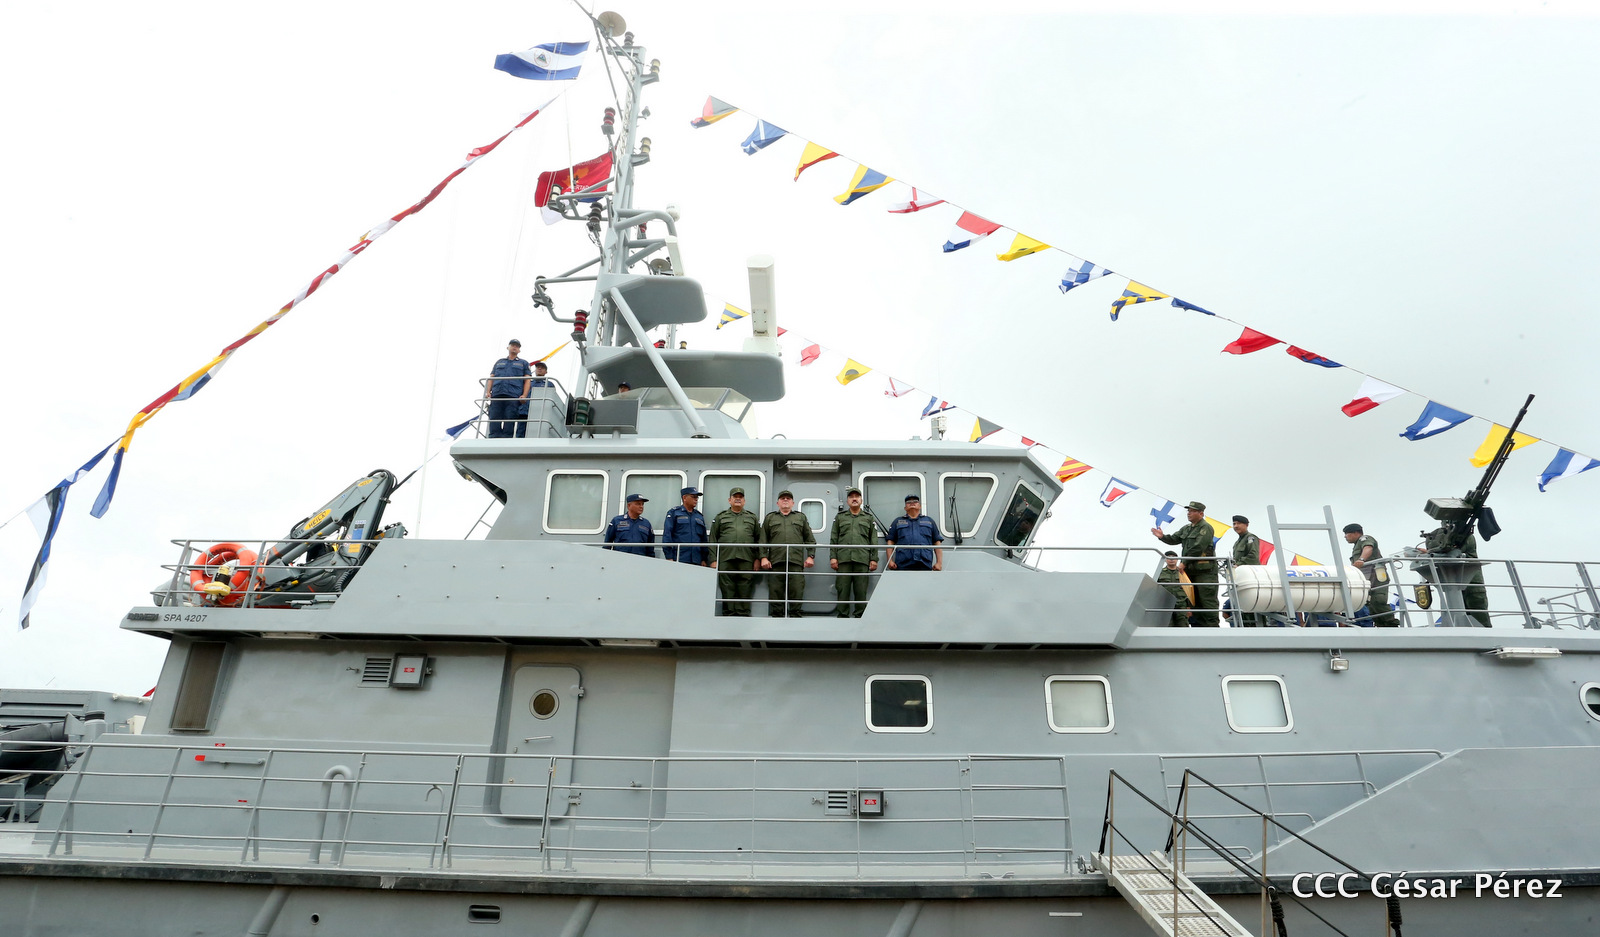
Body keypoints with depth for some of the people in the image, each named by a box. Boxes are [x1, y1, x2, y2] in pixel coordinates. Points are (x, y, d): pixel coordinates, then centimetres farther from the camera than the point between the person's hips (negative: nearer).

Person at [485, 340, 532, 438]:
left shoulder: (523, 364, 21)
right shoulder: (499, 362, 29)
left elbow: (527, 380, 10)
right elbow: (491, 378, 22)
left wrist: (524, 395, -6)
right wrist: (488, 392, 5)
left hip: (513, 396, -2)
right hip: (496, 395, 2)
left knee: (509, 425, -9)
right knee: (494, 422, -8)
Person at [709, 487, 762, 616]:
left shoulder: (752, 518, 19)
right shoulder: (720, 517, 16)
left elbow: (758, 539, 14)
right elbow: (712, 540, 10)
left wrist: (757, 559, 4)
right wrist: (713, 560, 0)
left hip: (746, 560, 0)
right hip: (725, 560, 0)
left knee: (745, 590, -3)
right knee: (727, 591, -1)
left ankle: (743, 615, 1)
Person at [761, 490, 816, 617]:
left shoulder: (801, 517, 21)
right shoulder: (770, 518, 20)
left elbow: (810, 539, 16)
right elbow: (763, 540, 13)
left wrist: (810, 556, 4)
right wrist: (764, 557, 0)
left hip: (796, 561, 0)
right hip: (776, 561, 0)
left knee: (797, 592, -6)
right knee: (776, 592, -3)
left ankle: (795, 616, -1)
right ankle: (777, 616, 3)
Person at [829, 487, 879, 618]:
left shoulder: (869, 518, 17)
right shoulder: (839, 517, 17)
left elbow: (874, 540, 12)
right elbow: (833, 539, 12)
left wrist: (874, 559, 3)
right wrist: (833, 557, 2)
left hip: (862, 559, 0)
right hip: (843, 559, 0)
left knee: (861, 591, -1)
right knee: (842, 589, -2)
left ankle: (859, 616, 6)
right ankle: (843, 616, 4)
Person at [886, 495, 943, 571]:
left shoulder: (929, 521, 23)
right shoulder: (897, 521, 21)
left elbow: (937, 542, 17)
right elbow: (890, 541, 13)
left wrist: (939, 562, 5)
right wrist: (890, 560, 0)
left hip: (925, 565, 1)